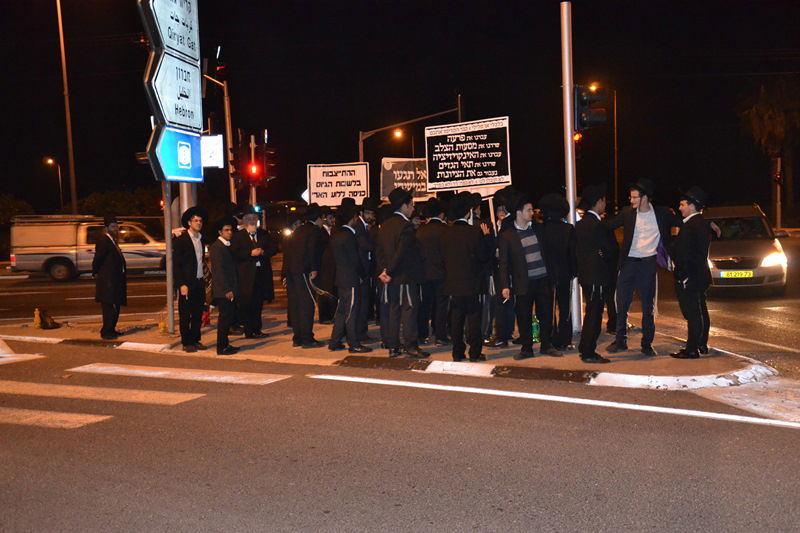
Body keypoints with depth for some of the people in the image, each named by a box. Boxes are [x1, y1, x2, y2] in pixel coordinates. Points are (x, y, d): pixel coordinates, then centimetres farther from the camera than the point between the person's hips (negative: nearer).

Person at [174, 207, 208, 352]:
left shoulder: (201, 239, 12)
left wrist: (202, 279, 10)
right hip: (187, 283, -6)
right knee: (185, 315, 1)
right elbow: (176, 264, -11)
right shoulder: (181, 240, -8)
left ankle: (195, 340, 20)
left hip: (199, 282, 6)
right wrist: (182, 284, -17)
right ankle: (186, 343, 8)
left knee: (198, 313, 11)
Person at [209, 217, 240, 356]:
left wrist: (234, 289, 16)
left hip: (230, 289, 9)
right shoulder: (216, 247, -11)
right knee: (225, 317, -5)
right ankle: (221, 347, 3)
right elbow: (219, 270, -17)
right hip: (223, 291, -9)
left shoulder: (228, 246, 17)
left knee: (230, 317, 11)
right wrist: (227, 290, -19)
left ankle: (225, 344, 20)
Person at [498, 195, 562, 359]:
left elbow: (547, 251, 17)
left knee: (546, 314, 8)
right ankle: (526, 347, 16)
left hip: (543, 280, 3)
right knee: (524, 316, 2)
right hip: (524, 282, -3)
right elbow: (503, 263, -3)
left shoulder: (538, 228, 9)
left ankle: (546, 344, 22)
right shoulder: (506, 235, -3)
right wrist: (505, 286, -10)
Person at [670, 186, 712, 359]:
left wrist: (683, 276, -19)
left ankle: (692, 349, -2)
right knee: (700, 311, 18)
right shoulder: (702, 223, 13)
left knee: (693, 313, -6)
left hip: (689, 278, -11)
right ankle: (702, 344, 29)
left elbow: (685, 254, -22)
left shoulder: (690, 226, -19)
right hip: (699, 276, 11)